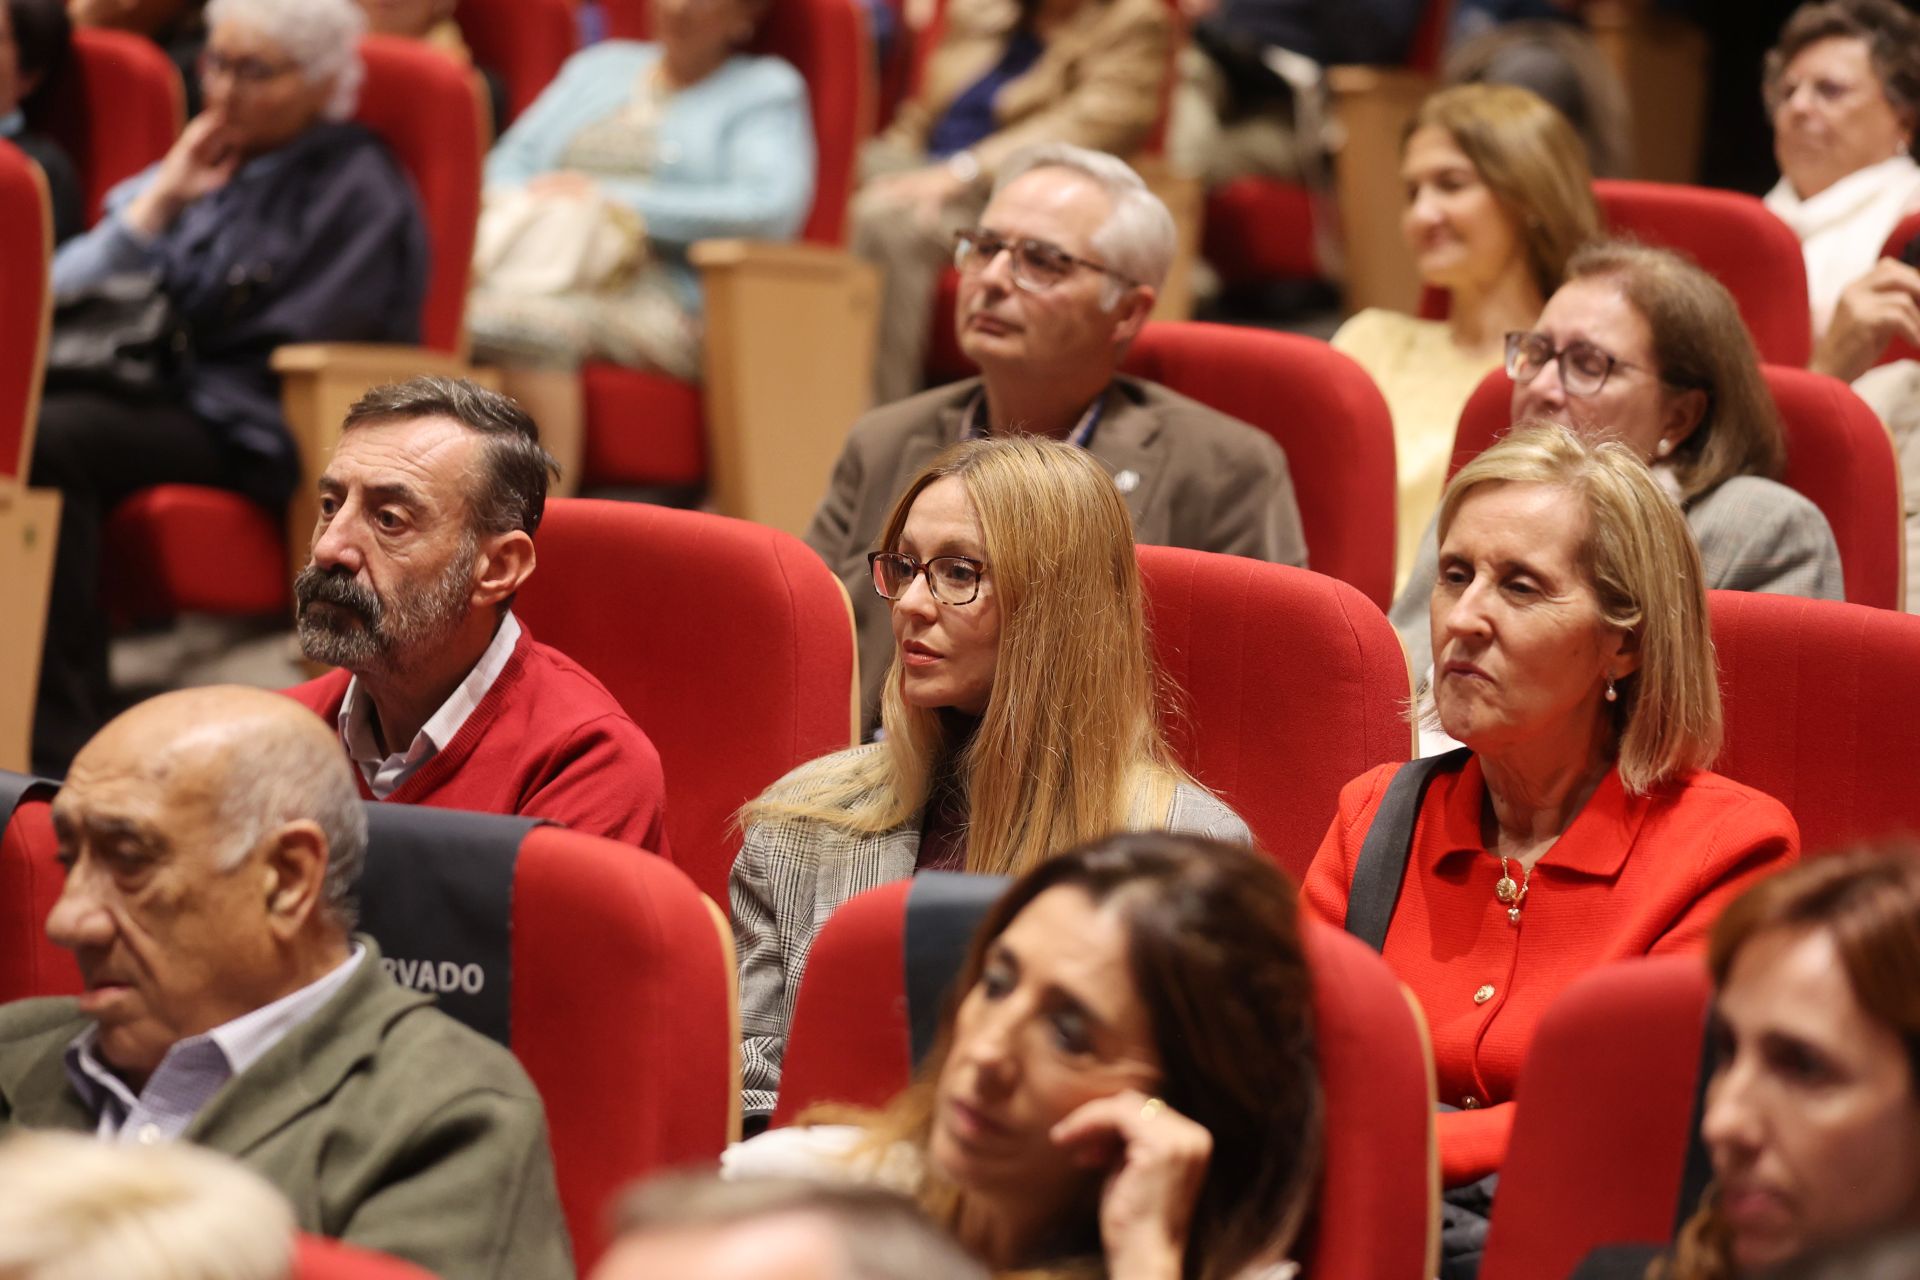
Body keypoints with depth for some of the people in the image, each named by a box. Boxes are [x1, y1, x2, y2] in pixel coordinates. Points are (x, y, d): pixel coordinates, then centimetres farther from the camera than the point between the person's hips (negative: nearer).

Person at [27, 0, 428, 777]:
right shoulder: (203, 166, 23)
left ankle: (64, 743, -36)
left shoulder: (358, 188, 2)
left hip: (249, 429, -7)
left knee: (49, 440, -33)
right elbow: (64, 287, 14)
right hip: (154, 402, 7)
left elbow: (288, 356, -7)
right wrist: (158, 203, 2)